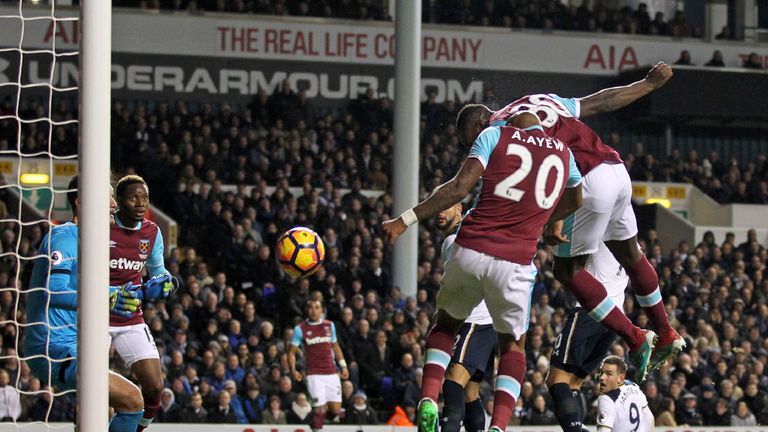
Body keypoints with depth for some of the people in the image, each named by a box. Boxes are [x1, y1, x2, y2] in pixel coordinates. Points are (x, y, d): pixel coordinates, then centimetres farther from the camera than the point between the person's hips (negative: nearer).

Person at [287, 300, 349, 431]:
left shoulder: (329, 325, 10)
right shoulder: (300, 329, 0)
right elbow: (292, 352, 3)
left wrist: (343, 366, 13)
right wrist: (293, 370, -12)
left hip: (331, 373, 3)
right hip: (314, 375, -3)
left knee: (336, 411, 0)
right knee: (319, 409, -12)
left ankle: (323, 413, 30)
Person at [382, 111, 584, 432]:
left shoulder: (496, 136, 5)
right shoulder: (564, 155, 16)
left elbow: (460, 187, -6)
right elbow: (574, 201, 38)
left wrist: (406, 220, -5)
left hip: (470, 249, -1)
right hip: (514, 262, 1)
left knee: (445, 324, 24)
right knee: (513, 346, 20)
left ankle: (428, 402, 5)